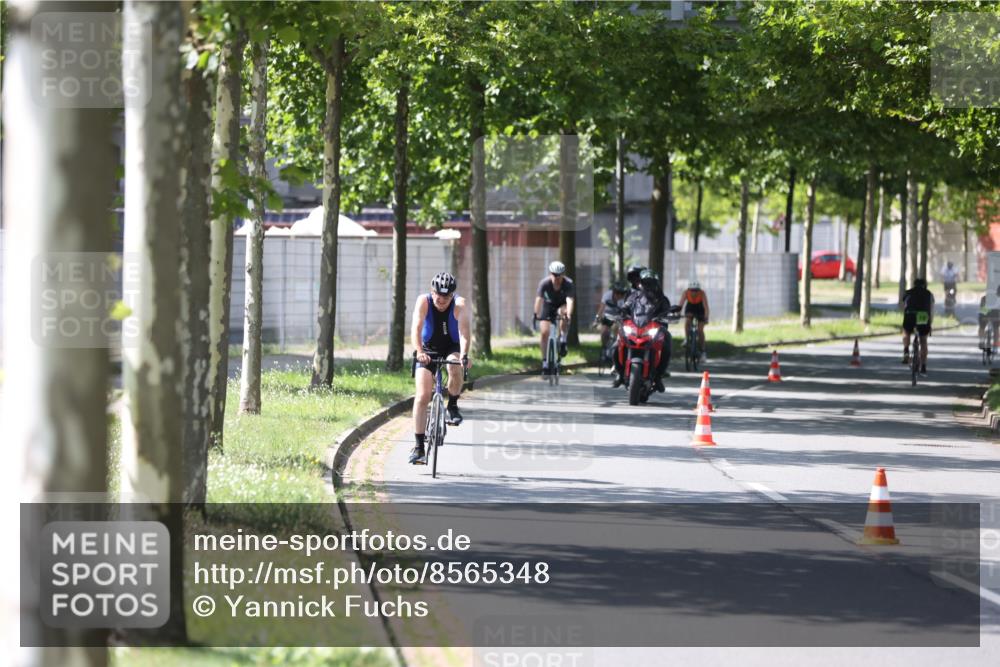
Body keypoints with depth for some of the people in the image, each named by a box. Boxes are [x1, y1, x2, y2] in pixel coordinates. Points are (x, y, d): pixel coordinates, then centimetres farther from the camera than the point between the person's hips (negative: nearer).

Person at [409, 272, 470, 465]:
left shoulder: (460, 305, -21)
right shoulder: (423, 301, -20)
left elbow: (464, 332, -34)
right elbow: (416, 328, -32)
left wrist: (464, 356, -51)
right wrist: (419, 352, -49)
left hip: (452, 348, 0)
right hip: (428, 350, 0)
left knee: (455, 368, -35)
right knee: (422, 396, -12)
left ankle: (452, 406, -8)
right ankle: (418, 447, -9)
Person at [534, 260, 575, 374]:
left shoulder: (568, 284, -30)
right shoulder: (545, 283, -27)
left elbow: (570, 300, -42)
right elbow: (539, 299, -36)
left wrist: (568, 315, -58)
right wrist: (536, 314, -49)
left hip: (562, 304, -1)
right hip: (548, 304, 1)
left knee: (564, 312, -37)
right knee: (545, 332, -12)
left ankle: (563, 340, -18)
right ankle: (545, 362, -2)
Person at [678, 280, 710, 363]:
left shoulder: (702, 294, -31)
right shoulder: (686, 293, -27)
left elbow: (706, 306, -37)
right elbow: (681, 305, -32)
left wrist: (706, 317, -50)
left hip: (700, 309, -2)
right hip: (690, 308, 2)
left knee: (700, 330, -7)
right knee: (687, 322, -29)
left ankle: (703, 351, 1)